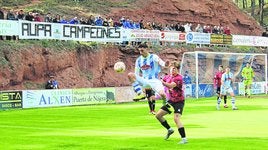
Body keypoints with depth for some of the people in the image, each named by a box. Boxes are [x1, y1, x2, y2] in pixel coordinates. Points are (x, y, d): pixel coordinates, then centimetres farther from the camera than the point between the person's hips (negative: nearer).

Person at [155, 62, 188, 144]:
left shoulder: (179, 78, -20)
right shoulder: (168, 76, 2)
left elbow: (171, 85, -36)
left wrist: (162, 82, -47)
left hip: (179, 101, -8)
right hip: (171, 100, 8)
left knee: (176, 118, -23)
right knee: (158, 115, 8)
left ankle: (184, 138, -19)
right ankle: (169, 129, 27)